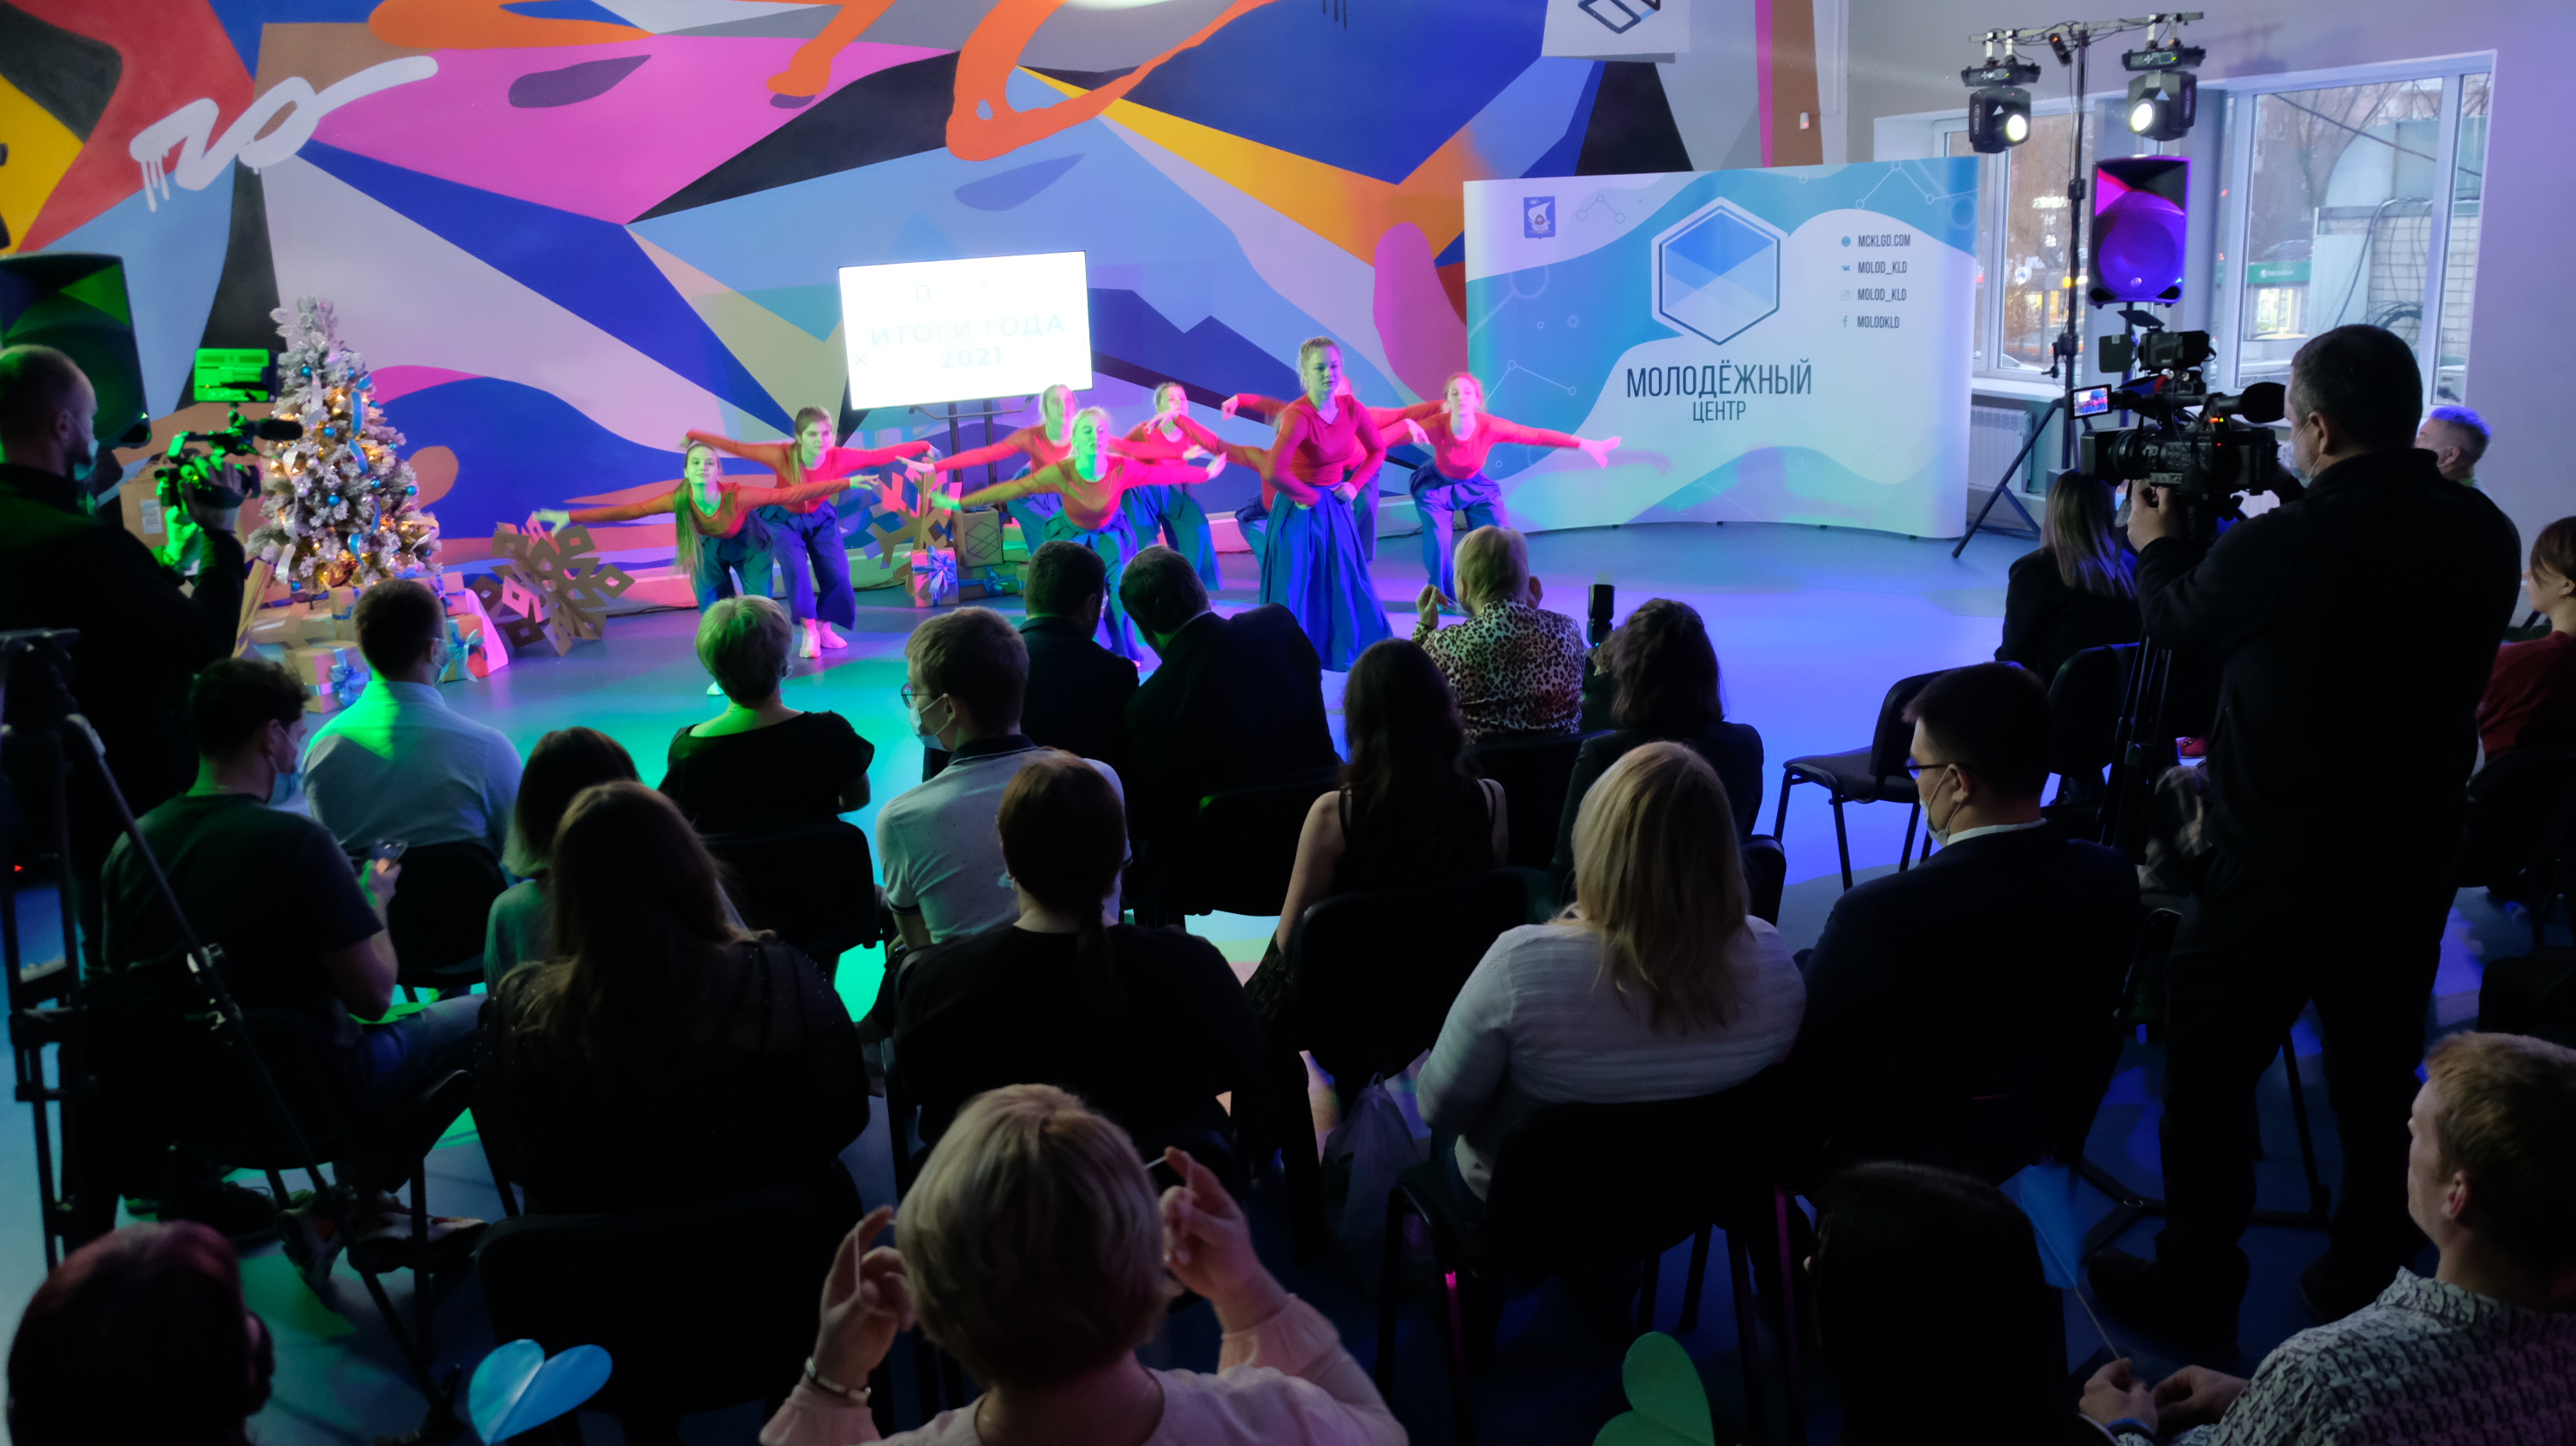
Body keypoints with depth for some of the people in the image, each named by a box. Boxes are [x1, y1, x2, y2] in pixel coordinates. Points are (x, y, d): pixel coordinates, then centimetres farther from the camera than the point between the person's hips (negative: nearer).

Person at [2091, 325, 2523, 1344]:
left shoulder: (2276, 547, -22)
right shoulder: (2482, 536, -5)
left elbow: (2177, 621, -1)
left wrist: (2156, 545, 20)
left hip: (2276, 871, -6)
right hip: (2414, 863, 6)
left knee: (2207, 1078, 9)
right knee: (2380, 1080, 19)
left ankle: (2195, 1295, 21)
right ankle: (2367, 1285, 33)